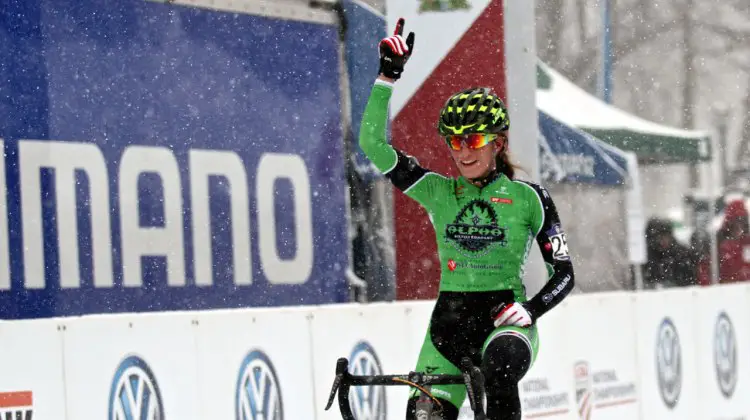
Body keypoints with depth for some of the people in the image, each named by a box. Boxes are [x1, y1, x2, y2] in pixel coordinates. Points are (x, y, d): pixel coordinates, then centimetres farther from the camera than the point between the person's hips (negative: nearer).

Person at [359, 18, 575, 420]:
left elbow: (563, 273, 2)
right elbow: (372, 142, -1)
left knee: (500, 363, -38)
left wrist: (530, 309, -17)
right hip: (449, 322, 3)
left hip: (505, 318, -3)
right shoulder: (438, 191, 7)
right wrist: (388, 74, -9)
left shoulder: (528, 198, 1)